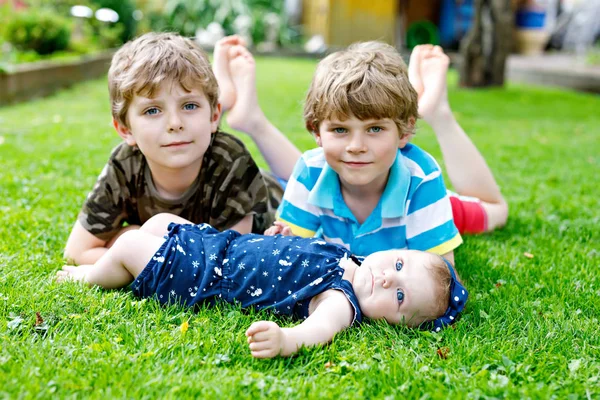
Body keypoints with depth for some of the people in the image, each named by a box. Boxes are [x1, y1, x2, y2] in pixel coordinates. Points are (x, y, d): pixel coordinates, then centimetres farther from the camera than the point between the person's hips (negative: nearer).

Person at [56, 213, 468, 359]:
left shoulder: (342, 300, -28)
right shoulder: (343, 253, -4)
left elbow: (322, 325, -51)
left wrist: (287, 339, -70)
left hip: (203, 277, -7)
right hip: (224, 242, 7)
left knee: (129, 245, -1)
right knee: (161, 221, 19)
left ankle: (87, 276, 31)